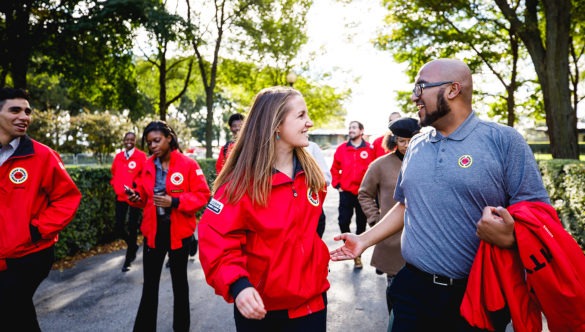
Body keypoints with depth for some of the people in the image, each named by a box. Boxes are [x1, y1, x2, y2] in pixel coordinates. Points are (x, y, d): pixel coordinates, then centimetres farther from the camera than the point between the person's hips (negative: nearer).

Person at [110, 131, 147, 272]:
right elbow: (114, 173, 18)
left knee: (132, 227, 3)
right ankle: (133, 246, 33)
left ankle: (128, 259, 18)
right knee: (119, 227, 5)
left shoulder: (141, 156, -8)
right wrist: (116, 187, 5)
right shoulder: (118, 157, 6)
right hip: (120, 197, 4)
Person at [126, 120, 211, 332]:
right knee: (150, 282, 11)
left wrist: (174, 202, -23)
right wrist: (136, 197, -9)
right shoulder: (147, 166, 4)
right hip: (153, 230, 4)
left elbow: (202, 195, -13)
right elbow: (144, 196, 13)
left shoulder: (188, 164, -11)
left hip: (179, 231, -3)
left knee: (179, 280, 14)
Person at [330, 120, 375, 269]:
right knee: (343, 221, -1)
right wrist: (337, 185, 1)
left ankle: (357, 253, 24)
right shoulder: (341, 148, 2)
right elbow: (335, 169, 7)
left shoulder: (369, 149, -4)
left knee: (361, 223, 9)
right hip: (346, 192, 1)